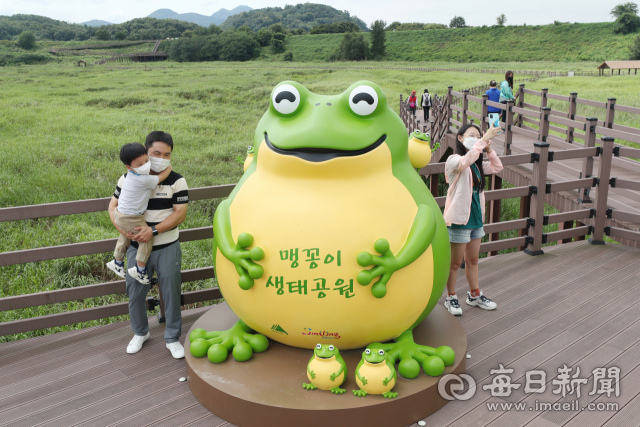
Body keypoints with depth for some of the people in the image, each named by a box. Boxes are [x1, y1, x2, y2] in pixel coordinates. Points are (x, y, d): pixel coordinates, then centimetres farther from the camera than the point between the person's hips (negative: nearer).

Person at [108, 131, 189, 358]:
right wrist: (121, 228, -14)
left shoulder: (177, 181, -8)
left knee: (171, 293, 7)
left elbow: (180, 214, -13)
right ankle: (140, 333, 38)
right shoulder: (129, 179, -1)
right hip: (137, 247, 2)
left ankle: (172, 338, 26)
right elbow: (113, 206, 5)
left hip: (167, 248, -2)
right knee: (135, 293, 13)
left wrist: (154, 230, -23)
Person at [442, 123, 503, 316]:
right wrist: (484, 139, -33)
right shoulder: (454, 160, -14)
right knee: (455, 262, 5)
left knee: (473, 260, 19)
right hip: (459, 219, -8)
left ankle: (474, 295, 33)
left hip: (475, 217, 8)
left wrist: (488, 148, -2)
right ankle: (451, 298, 20)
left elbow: (497, 167, 11)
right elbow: (465, 160, -35)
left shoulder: (477, 165, 12)